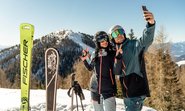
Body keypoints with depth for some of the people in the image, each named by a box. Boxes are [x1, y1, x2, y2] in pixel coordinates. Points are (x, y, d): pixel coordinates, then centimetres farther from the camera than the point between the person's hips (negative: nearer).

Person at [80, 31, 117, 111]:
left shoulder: (113, 53, -4)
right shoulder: (94, 54, 5)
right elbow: (90, 68, 19)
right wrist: (85, 59, 5)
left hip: (108, 89, -4)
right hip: (95, 88, 4)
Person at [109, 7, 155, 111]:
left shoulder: (135, 45, -5)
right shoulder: (117, 53, 12)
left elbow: (146, 39, -27)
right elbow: (116, 72, 3)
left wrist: (151, 24, -46)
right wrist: (118, 57, -14)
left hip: (137, 90, -7)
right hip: (127, 92, 7)